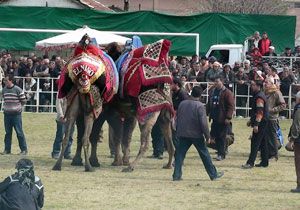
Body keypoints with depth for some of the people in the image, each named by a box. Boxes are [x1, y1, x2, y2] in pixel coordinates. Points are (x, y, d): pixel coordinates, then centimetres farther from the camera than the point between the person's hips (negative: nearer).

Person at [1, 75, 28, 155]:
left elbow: (23, 101, -2)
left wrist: (18, 107, 3)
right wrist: (6, 107, 11)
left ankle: (24, 149, 3)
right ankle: (7, 149, 15)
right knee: (8, 132, 9)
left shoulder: (18, 90, -9)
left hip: (16, 114, -5)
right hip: (7, 114, 5)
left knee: (19, 132, -4)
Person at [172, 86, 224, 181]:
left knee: (180, 154, 7)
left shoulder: (182, 104, 6)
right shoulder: (200, 106, -12)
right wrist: (207, 136, -7)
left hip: (183, 134, 4)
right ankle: (213, 174, 11)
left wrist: (178, 132, 22)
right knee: (205, 155, 5)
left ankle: (176, 175, 0)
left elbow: (177, 119, 13)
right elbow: (203, 123, -16)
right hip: (196, 134, -4)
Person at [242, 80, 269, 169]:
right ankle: (264, 162, 18)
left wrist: (256, 124, -26)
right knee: (262, 143, 13)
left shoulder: (259, 97, -18)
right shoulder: (257, 95, 15)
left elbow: (260, 112, -24)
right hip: (262, 124, 10)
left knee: (255, 142, -10)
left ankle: (250, 162, -11)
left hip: (260, 123, -10)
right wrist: (251, 120, 26)